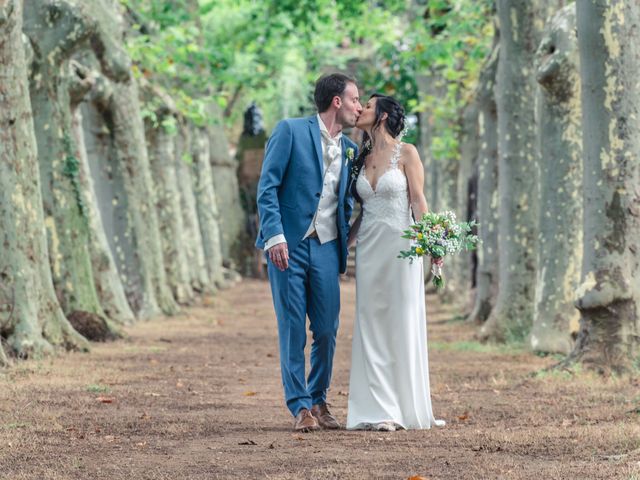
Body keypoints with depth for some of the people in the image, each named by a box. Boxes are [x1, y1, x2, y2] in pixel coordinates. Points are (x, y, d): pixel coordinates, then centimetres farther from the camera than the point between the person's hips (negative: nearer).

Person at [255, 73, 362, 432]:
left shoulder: (350, 149, 14)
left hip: (326, 248, 5)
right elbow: (267, 185, -7)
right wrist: (274, 236, -16)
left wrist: (347, 241, 7)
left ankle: (319, 401, 20)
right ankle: (300, 407, 5)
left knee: (327, 331, 4)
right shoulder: (291, 131, -3)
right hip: (289, 245, -5)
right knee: (293, 330, -2)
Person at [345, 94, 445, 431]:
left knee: (403, 324, -3)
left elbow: (418, 200, -6)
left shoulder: (406, 153, -2)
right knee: (371, 324, 0)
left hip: (399, 247, -5)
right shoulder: (363, 159, 13)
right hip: (368, 248, 5)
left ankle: (408, 408, 1)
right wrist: (343, 245, 17)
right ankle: (378, 410, 0)